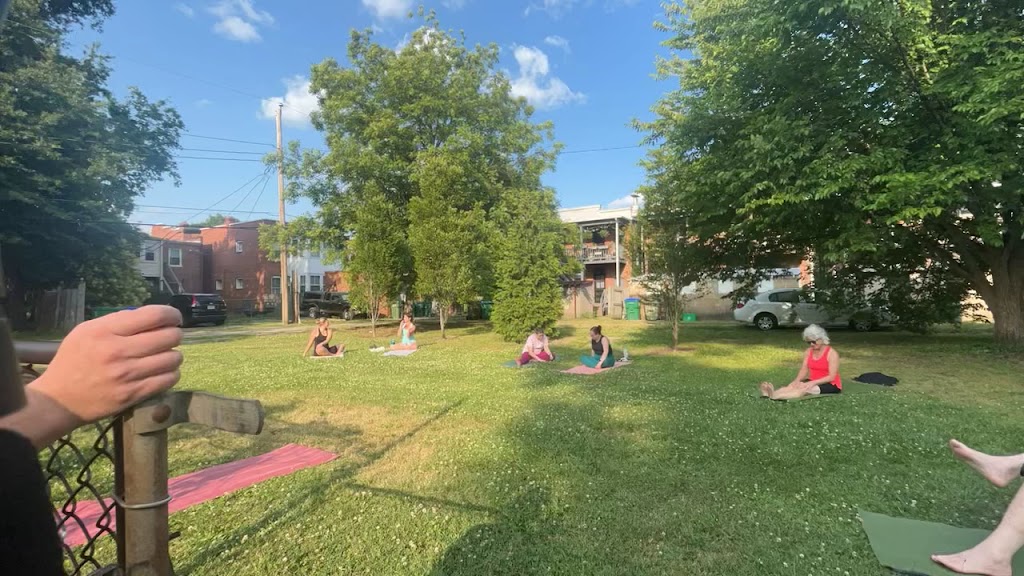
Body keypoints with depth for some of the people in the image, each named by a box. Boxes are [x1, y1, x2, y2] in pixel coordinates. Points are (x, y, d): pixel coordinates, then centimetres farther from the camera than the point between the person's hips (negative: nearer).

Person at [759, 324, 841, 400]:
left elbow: (832, 377, -18)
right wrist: (797, 380, -21)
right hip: (813, 382, 6)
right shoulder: (809, 351, 6)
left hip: (831, 385, -6)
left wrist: (813, 382, -30)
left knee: (806, 389, -34)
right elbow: (803, 370, 0)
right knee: (793, 385, -25)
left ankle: (775, 396, -60)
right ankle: (771, 393, -55)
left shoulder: (831, 353, -12)